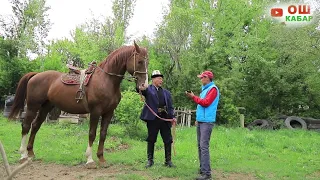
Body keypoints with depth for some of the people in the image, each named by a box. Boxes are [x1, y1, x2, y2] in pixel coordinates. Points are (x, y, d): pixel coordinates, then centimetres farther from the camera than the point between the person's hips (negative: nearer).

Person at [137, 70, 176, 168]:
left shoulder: (166, 92, 16)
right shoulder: (148, 89, 4)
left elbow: (170, 107, 12)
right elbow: (141, 89, -19)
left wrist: (173, 116, -4)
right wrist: (142, 89, -44)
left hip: (165, 118, 4)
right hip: (153, 118, -3)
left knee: (168, 140, 6)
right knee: (151, 140, 7)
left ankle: (168, 160, 18)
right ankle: (150, 160, 20)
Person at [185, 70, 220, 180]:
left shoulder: (213, 89, -7)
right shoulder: (205, 89, 20)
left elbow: (206, 102, -16)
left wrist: (193, 97, -8)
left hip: (207, 121, -9)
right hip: (200, 121, 9)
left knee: (204, 146, -12)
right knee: (200, 146, 11)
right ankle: (202, 168, 19)